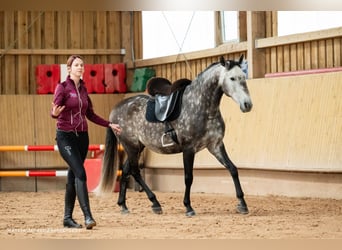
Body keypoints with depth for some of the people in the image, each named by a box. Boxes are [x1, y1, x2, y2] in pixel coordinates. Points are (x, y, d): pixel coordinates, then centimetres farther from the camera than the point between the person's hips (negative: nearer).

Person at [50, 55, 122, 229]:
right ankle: (87, 216, -21)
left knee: (73, 176, 9)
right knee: (80, 173, -17)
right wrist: (55, 113, -39)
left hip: (82, 136, 6)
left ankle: (68, 218, 16)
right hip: (66, 136, -6)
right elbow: (53, 112, -16)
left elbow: (90, 115, 19)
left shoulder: (83, 89, 11)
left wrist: (109, 124, 18)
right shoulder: (62, 87, -7)